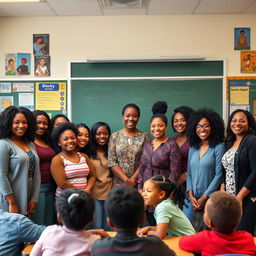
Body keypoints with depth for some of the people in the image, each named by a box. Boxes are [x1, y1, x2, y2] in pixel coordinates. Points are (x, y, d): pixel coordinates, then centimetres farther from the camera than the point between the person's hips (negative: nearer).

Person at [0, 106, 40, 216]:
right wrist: (12, 203, -16)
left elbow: (36, 173, 9)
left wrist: (34, 199, 3)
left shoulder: (30, 144, 10)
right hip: (11, 200, -6)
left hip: (28, 200, 6)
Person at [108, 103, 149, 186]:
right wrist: (126, 180, -11)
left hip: (139, 183, -1)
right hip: (119, 182, 1)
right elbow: (111, 162, -3)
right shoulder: (114, 137, 2)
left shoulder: (144, 136, -1)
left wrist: (133, 179, -14)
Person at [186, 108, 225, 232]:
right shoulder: (193, 148, 11)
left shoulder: (218, 147, -5)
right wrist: (191, 195, -1)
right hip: (194, 199, 5)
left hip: (210, 199, -4)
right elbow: (189, 173, 11)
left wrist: (205, 197, -10)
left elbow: (219, 175, -10)